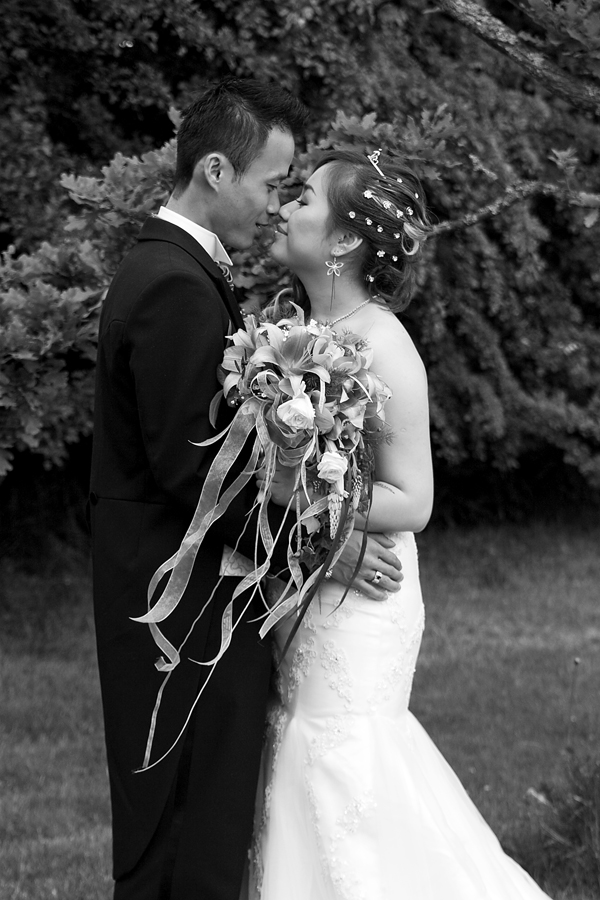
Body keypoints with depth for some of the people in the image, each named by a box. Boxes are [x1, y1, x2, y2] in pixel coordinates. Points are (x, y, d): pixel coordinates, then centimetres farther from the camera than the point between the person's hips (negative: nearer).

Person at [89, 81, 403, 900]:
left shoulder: (162, 266, 14)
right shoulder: (178, 287, -19)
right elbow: (189, 465, -22)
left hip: (161, 587, 10)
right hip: (188, 599, -10)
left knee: (164, 827, 15)